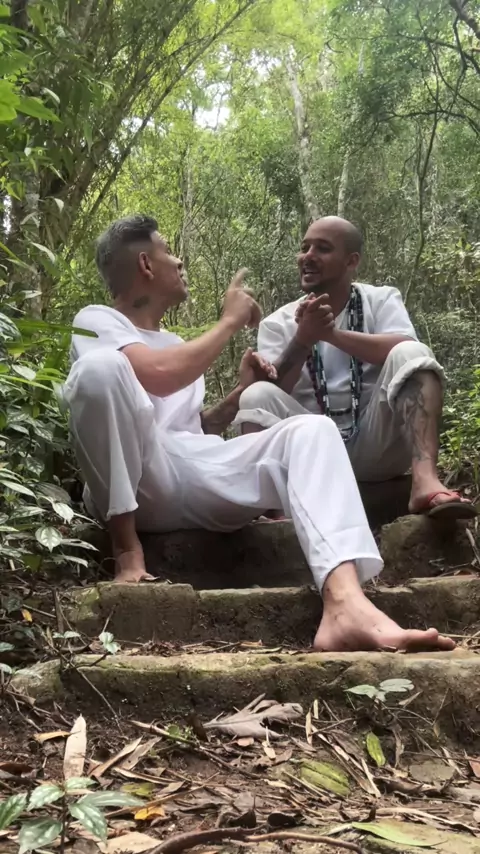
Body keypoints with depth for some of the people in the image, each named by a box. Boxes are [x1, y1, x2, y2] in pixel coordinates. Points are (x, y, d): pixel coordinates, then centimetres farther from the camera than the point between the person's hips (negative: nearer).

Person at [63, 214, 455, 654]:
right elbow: (158, 376, -14)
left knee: (311, 429, -17)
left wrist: (241, 392, 15)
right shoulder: (97, 321, 7)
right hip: (143, 482, -6)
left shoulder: (174, 342, 31)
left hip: (204, 478, 6)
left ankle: (345, 606, -44)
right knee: (101, 366, -30)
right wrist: (231, 321, -2)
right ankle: (127, 545, -19)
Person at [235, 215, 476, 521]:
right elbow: (273, 393, -6)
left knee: (410, 355, -22)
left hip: (375, 443, -1)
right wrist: (303, 339, -22)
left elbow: (407, 350, -15)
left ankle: (425, 481, -41)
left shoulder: (381, 299, 6)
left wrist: (332, 333, -23)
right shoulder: (278, 323, 7)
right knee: (257, 395, -22)